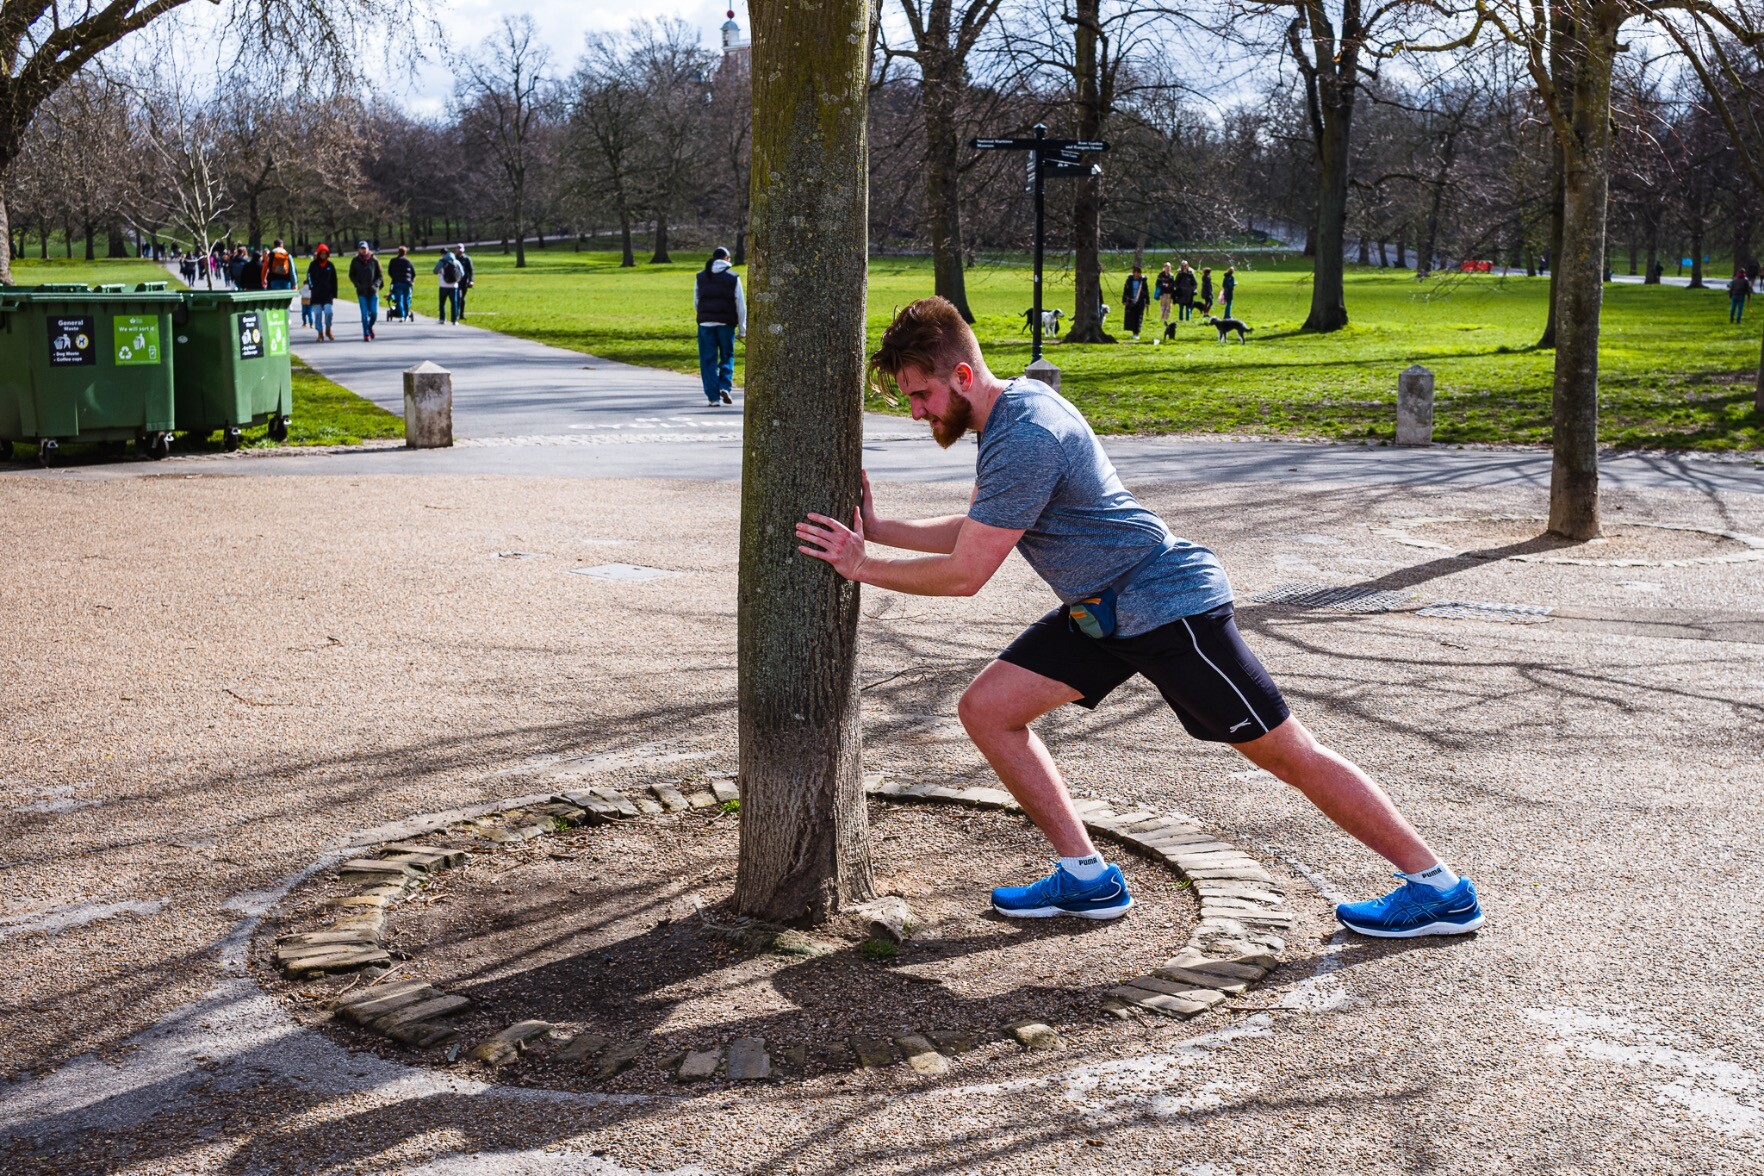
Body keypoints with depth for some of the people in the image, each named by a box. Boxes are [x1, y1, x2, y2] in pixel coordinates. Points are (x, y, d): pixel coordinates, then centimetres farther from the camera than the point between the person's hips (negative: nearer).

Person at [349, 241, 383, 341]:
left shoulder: (374, 260, 0)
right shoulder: (355, 261, 2)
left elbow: (380, 276, 5)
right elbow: (351, 275, 9)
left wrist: (375, 285, -11)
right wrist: (358, 285, -7)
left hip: (373, 291, 0)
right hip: (361, 292, 0)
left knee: (374, 313, -2)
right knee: (365, 314, -5)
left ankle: (370, 327, 27)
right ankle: (366, 334, 4)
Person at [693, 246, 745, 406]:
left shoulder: (701, 277, 8)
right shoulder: (733, 278, 1)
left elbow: (696, 303, 14)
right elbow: (741, 305, 1)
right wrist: (742, 328, 7)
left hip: (705, 323, 1)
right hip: (726, 324, -1)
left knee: (708, 360, 4)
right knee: (727, 356, 14)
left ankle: (713, 397, 0)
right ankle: (725, 387, -6)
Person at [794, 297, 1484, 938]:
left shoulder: (1026, 439, -25)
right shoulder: (1011, 405, 7)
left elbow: (964, 575, -21)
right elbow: (971, 532, 17)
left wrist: (864, 567, -10)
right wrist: (876, 529, 9)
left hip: (1168, 607, -10)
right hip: (1100, 613, 10)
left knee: (1287, 754, -2)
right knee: (986, 710, 2)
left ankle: (1442, 892, 12)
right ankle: (1088, 880, 9)